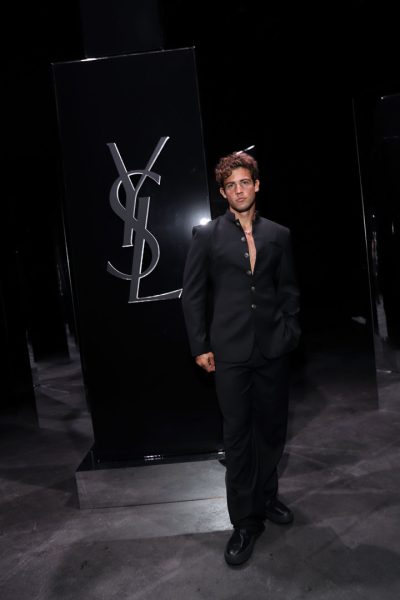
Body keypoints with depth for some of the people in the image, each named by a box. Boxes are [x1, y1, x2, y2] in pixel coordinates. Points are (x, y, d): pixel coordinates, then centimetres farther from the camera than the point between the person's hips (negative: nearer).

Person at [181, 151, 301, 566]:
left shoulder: (278, 235, 8)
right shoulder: (206, 235, 1)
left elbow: (289, 289, 11)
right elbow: (192, 294, 0)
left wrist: (289, 331, 1)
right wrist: (200, 346, -4)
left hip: (273, 349, 3)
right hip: (230, 352, -2)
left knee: (273, 429, 15)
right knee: (236, 435, 5)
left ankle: (266, 497, 38)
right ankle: (246, 521, 20)